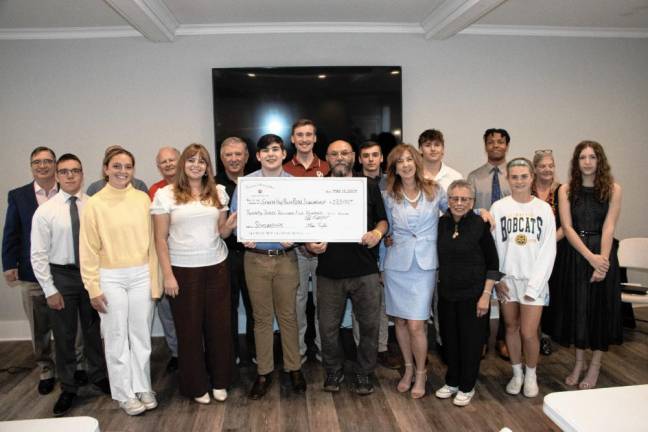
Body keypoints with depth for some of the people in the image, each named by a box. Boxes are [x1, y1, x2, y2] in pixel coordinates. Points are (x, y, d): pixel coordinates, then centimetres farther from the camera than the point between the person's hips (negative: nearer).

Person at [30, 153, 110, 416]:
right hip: (61, 276, -1)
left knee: (93, 330, 16)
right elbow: (38, 254, -6)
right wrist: (50, 290, -8)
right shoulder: (45, 211, -7)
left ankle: (98, 377, 36)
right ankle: (67, 388, 29)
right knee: (64, 336, 10)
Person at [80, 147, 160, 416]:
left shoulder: (143, 199, -1)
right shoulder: (94, 204, -6)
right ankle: (125, 394, 24)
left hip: (141, 275, 2)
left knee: (141, 333, 12)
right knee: (117, 336, 9)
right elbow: (89, 249, -3)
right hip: (110, 278, -2)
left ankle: (142, 387, 29)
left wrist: (154, 280, 3)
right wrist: (93, 287, -5)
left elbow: (151, 242, 2)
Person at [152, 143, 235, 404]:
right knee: (189, 327, 8)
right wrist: (167, 274, -8)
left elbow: (222, 232, 9)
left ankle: (219, 381, 28)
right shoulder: (165, 194, -3)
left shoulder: (218, 192, 7)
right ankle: (196, 385, 25)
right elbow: (160, 238, -3)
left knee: (219, 324, 9)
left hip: (216, 267, 3)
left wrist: (233, 221, -12)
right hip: (183, 270, -2)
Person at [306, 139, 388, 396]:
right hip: (329, 271, 0)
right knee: (328, 327, 7)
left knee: (370, 325, 7)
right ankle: (333, 371, 30)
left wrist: (377, 233, -11)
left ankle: (364, 373, 28)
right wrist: (310, 244, -13)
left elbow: (383, 220, 10)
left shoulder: (369, 186, 6)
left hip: (365, 271, 0)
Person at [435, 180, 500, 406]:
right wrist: (440, 284, 6)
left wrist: (486, 295, -12)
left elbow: (493, 264, -7)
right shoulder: (442, 223, 0)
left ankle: (467, 387, 25)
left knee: (470, 340, 8)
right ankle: (452, 381, 32)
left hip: (473, 294, -3)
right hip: (446, 293, 4)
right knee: (449, 338, 13)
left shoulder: (480, 225, -11)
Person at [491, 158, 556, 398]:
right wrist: (497, 279, -5)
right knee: (511, 327, 11)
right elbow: (491, 246, 1)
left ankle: (531, 375, 24)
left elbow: (548, 250, -3)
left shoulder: (543, 208, -2)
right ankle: (516, 373, 31)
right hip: (507, 278, 1)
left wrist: (534, 285, -8)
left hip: (534, 279, -1)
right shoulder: (499, 208, -1)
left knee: (529, 332, -2)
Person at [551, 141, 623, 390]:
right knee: (576, 306, 8)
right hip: (575, 254, 1)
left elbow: (609, 228, -9)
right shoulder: (566, 190, 1)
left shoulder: (613, 189, -2)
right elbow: (567, 227, -7)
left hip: (603, 254, -1)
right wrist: (590, 257, -17)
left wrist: (602, 260, -18)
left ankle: (595, 367, 22)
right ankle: (579, 362, 25)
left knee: (600, 307, 6)